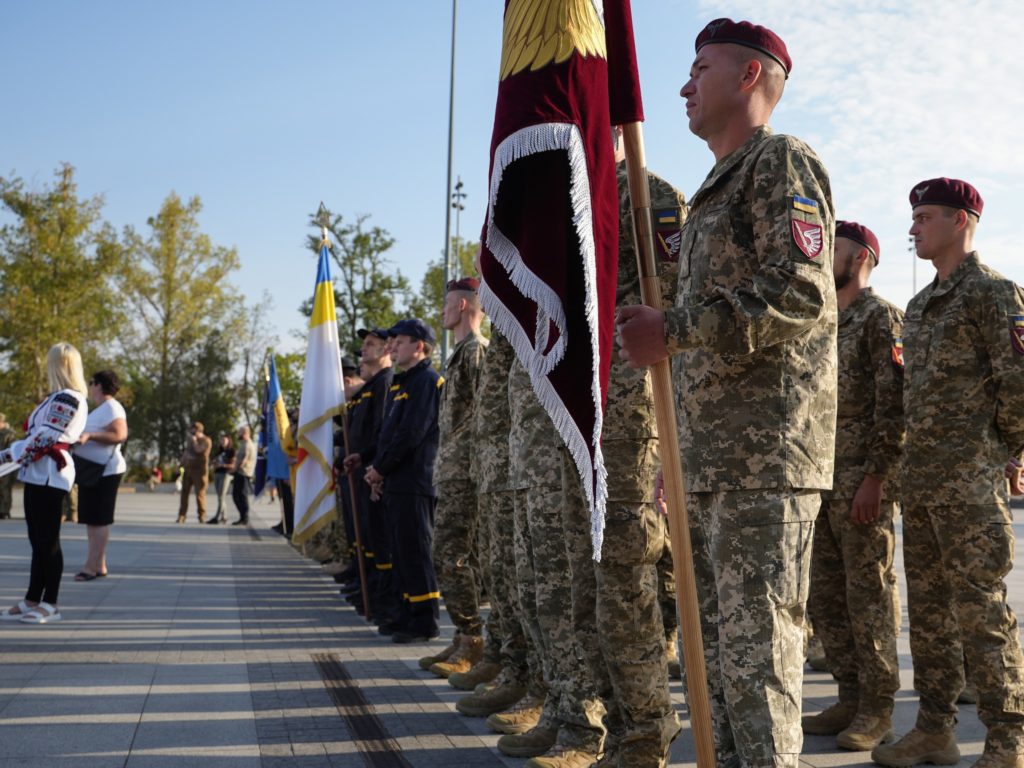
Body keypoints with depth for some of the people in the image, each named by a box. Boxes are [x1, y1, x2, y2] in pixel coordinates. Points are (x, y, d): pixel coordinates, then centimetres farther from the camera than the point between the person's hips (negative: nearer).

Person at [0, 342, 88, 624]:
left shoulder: (66, 398, -13)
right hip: (38, 474, 10)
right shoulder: (61, 397, 18)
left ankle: (50, 605, 1)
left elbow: (45, 437, -18)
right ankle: (32, 600, 17)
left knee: (48, 541, -4)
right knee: (38, 541, 11)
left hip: (48, 476, -10)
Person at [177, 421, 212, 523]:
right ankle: (181, 516, 5)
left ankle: (202, 516, -1)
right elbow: (185, 452, 23)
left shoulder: (206, 440, -5)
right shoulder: (190, 440, 17)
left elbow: (198, 449, -20)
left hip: (199, 470, -6)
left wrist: (194, 439, -8)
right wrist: (182, 464, 13)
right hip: (188, 469, 6)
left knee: (200, 493, -7)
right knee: (184, 492, 2)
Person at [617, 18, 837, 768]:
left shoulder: (782, 161, -4)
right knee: (716, 643, 13)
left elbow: (803, 292, -18)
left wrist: (674, 328, -22)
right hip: (711, 455, 10)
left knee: (757, 648, -8)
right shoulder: (719, 188, 24)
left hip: (766, 453, -10)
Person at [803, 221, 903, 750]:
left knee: (869, 597, -1)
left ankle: (877, 712, 9)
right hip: (822, 479, 8)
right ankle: (850, 699, 21)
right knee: (825, 598, 11)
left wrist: (875, 478, -19)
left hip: (863, 480, -8)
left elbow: (895, 404, -14)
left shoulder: (881, 317, -6)